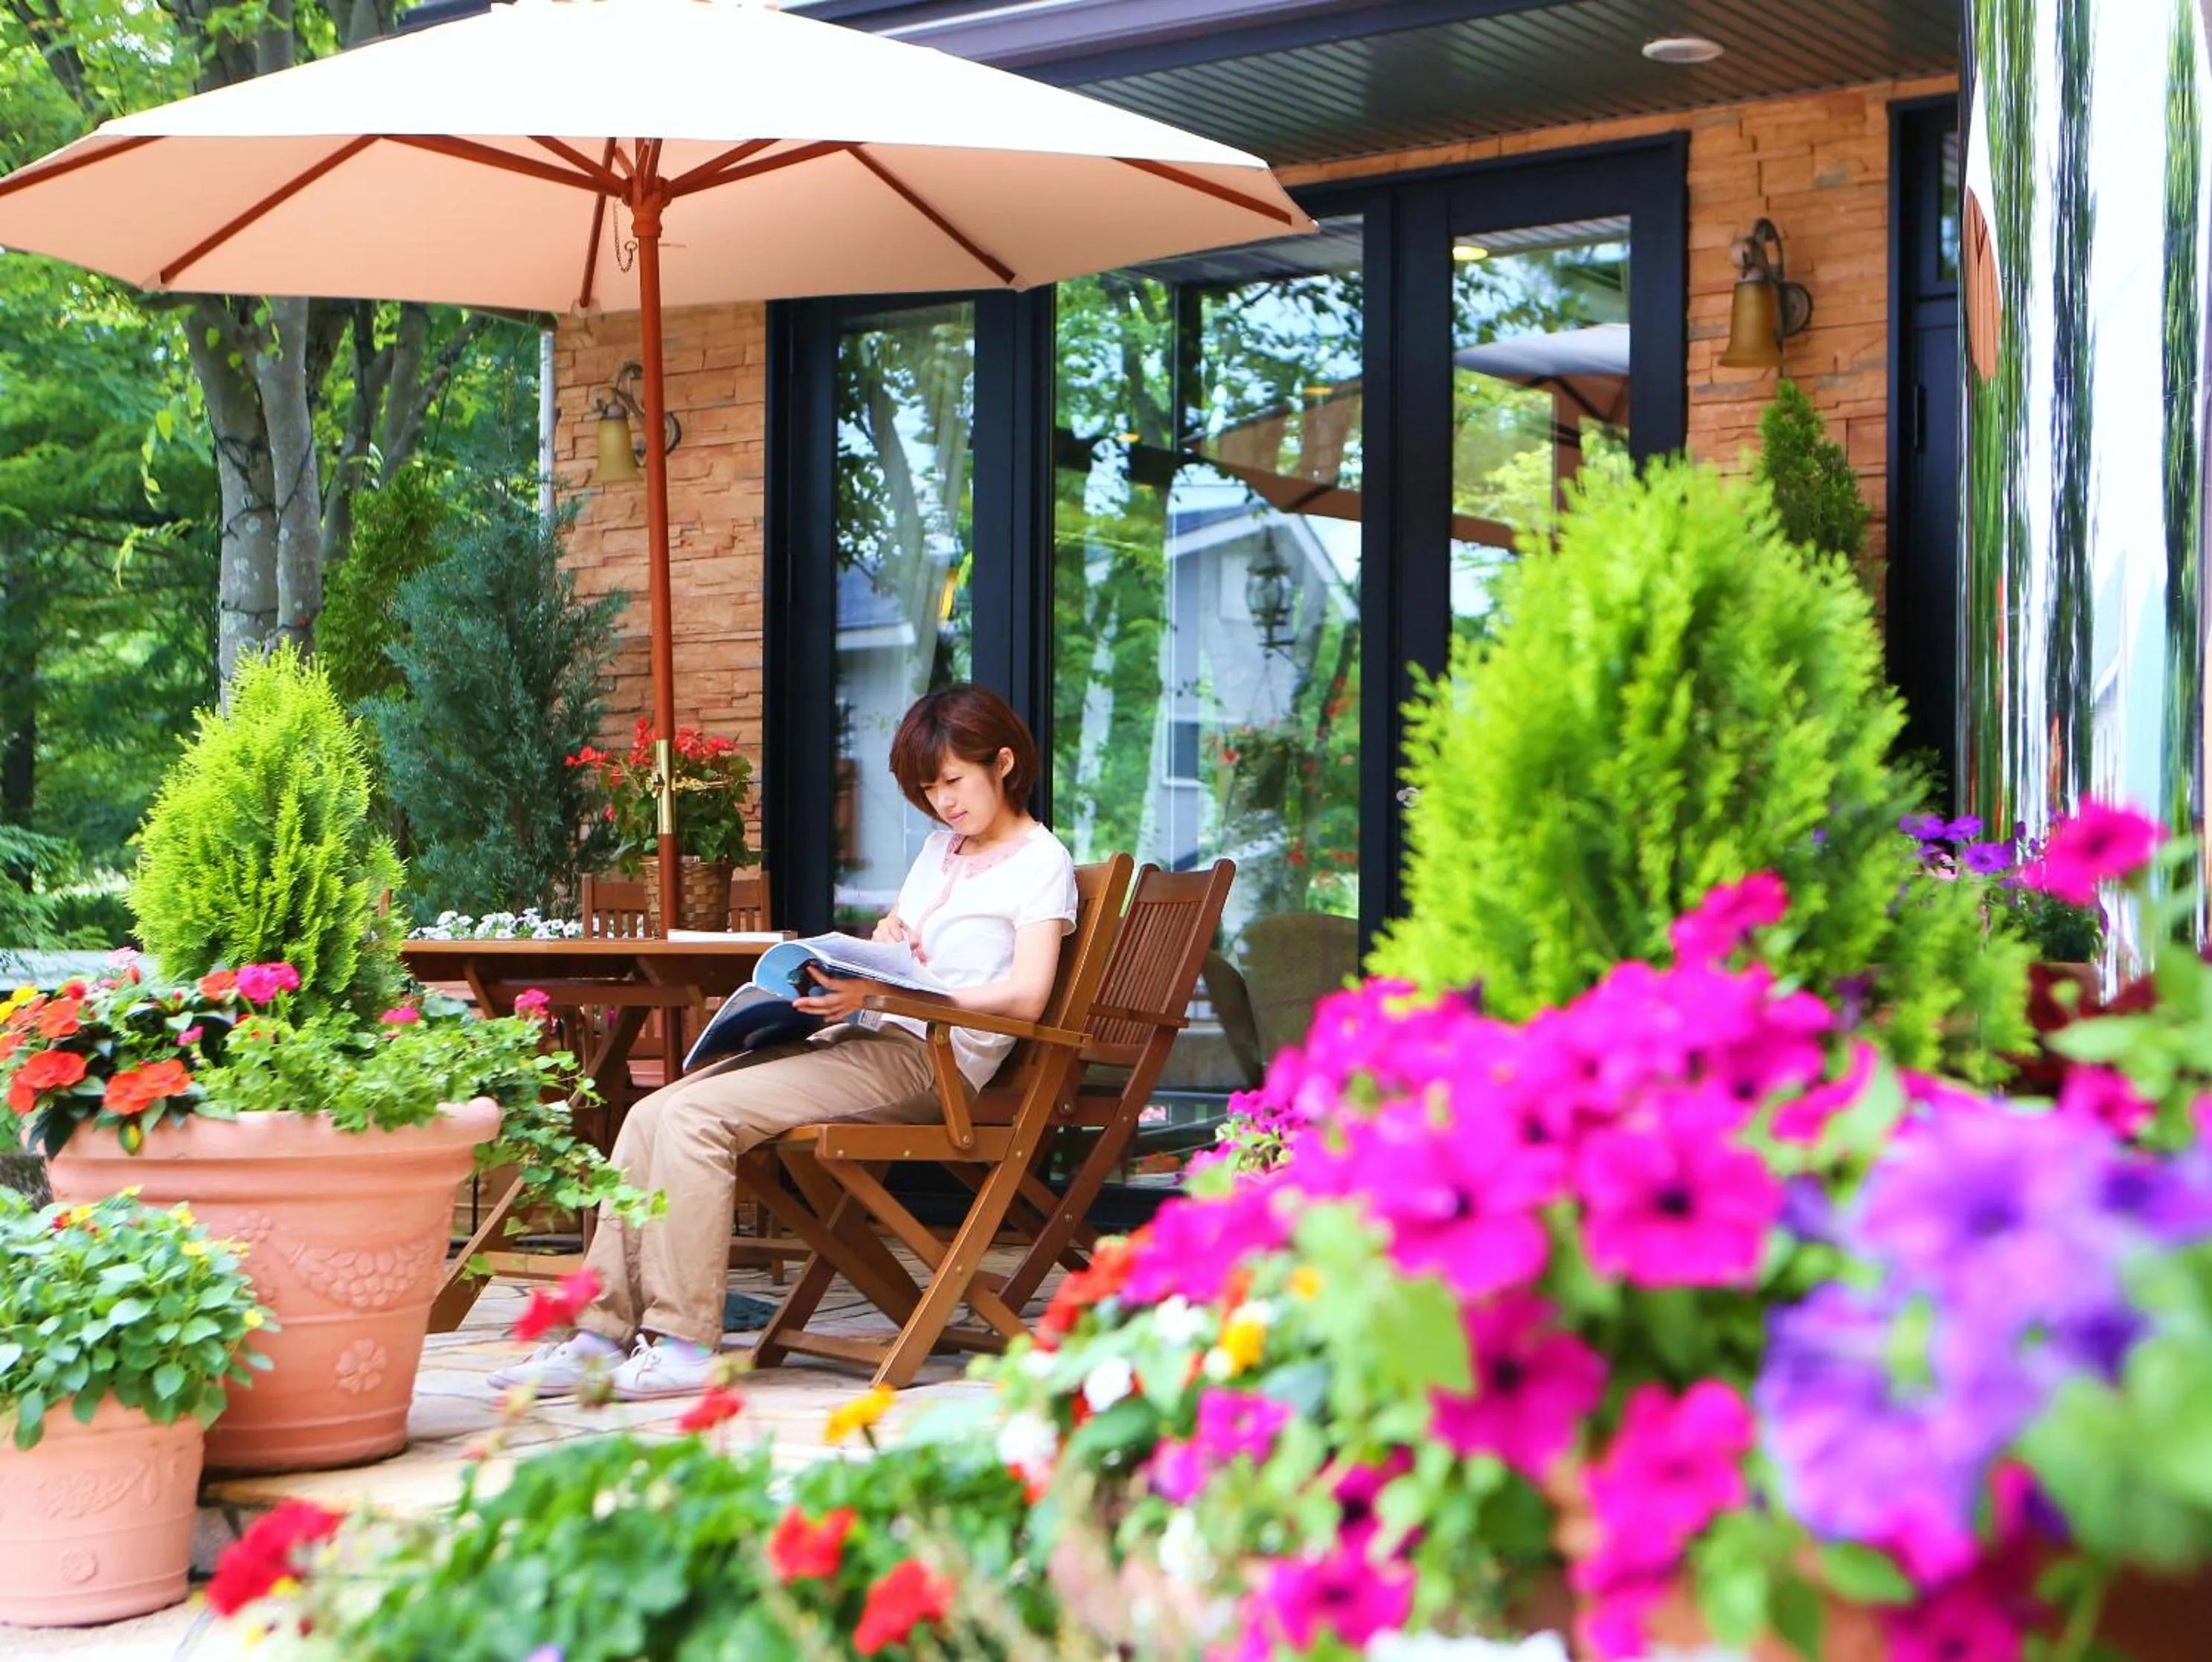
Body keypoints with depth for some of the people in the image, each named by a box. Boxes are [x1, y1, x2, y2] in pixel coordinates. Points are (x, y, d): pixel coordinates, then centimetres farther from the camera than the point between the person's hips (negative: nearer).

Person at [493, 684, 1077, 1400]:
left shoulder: (1041, 862, 0)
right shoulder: (939, 848, 26)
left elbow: (1025, 996, -13)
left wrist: (886, 989, -21)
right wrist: (833, 979, 4)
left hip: (933, 1056, -9)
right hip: (864, 1042, 9)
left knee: (696, 1116, -24)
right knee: (652, 1115, -10)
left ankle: (683, 1345, -24)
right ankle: (601, 1334, -12)